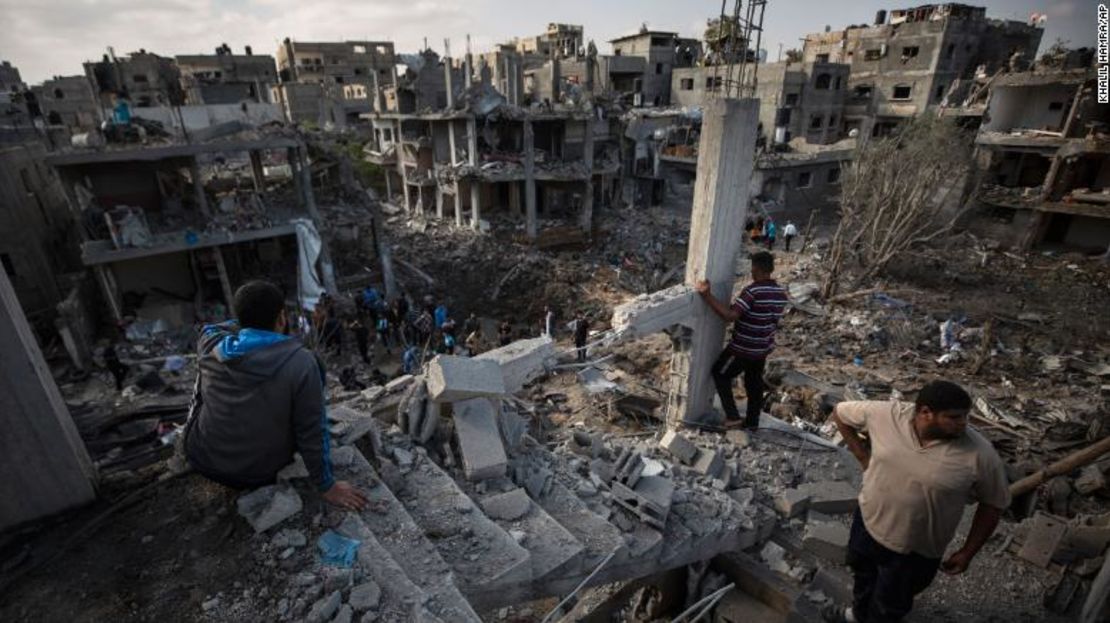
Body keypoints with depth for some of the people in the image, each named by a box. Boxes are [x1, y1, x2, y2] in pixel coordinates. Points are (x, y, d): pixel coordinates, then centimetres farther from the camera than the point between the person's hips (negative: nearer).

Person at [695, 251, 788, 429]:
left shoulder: (752, 291, -25)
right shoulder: (781, 293, 1)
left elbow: (730, 315, -34)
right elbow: (774, 319, 12)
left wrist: (707, 295, -36)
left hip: (744, 348, -7)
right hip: (764, 348, 7)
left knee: (720, 373, 13)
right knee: (754, 382, 21)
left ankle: (732, 416, 12)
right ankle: (752, 421, 33)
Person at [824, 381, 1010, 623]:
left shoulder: (980, 454, -24)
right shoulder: (886, 414, -22)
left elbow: (994, 503, -8)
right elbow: (841, 413, -4)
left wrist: (968, 552, -4)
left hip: (917, 551, -3)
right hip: (868, 523, 3)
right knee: (862, 574, 32)